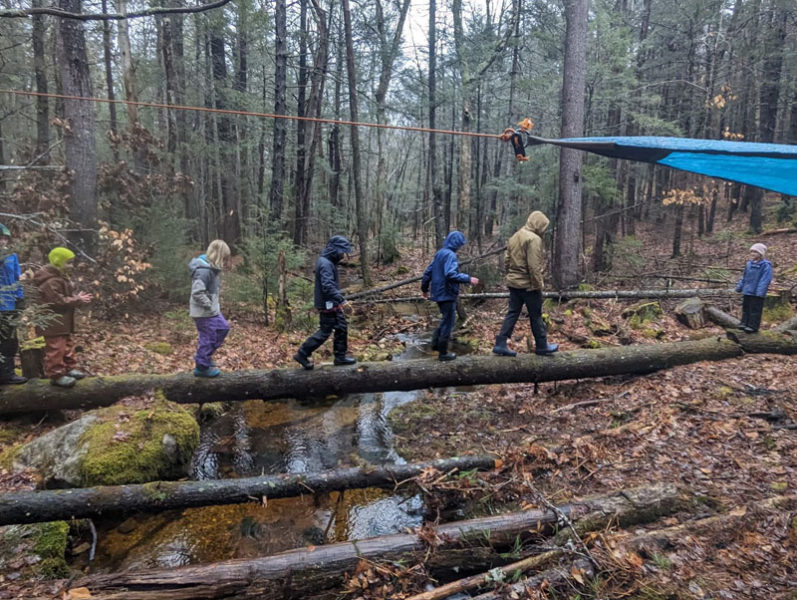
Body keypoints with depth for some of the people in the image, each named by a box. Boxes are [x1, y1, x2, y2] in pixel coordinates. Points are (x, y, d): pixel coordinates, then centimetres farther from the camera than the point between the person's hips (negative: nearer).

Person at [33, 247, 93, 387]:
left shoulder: (61, 277, 13)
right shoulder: (51, 282, -23)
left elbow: (67, 296, 19)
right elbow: (59, 302, -27)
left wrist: (78, 297, 0)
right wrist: (78, 300, -21)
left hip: (62, 322, 11)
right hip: (52, 323, -11)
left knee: (67, 346, 19)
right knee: (56, 349, -4)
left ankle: (69, 369, 29)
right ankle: (56, 375, 3)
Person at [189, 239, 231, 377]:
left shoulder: (212, 268, 7)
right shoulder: (204, 270, -24)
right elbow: (197, 293, -30)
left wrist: (215, 305, 11)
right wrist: (210, 306, -22)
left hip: (212, 309, 10)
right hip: (204, 312, -10)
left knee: (223, 328, 20)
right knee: (208, 337, 1)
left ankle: (204, 354, 29)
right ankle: (202, 367, 16)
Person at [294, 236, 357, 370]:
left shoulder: (328, 262, 11)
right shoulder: (325, 264, -22)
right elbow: (328, 286, -31)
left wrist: (339, 300, 23)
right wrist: (342, 300, -31)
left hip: (332, 303, 10)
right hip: (327, 304, -10)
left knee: (342, 327, 13)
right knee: (325, 332, -1)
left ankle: (340, 357, 23)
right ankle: (302, 354, 10)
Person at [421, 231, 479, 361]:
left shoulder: (439, 253, 11)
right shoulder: (450, 255, -16)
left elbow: (428, 271, 15)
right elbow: (450, 274, -29)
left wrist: (424, 288, 25)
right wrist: (468, 279, -24)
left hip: (438, 293, 9)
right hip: (447, 294, -9)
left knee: (446, 320, 22)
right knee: (448, 322, 2)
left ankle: (436, 342, 19)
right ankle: (443, 353, 9)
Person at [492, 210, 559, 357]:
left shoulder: (515, 237, 12)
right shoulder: (534, 239, -15)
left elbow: (506, 260, 14)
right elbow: (534, 266, -21)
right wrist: (538, 285, -15)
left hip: (513, 283, 8)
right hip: (528, 284, -7)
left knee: (512, 313, 10)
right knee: (536, 316, 6)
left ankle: (501, 345, 5)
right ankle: (542, 346, 19)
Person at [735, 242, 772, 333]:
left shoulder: (765, 265, -12)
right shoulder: (749, 264, 10)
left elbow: (765, 279, -18)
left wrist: (760, 291, -23)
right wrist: (740, 286, 19)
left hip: (757, 293, -7)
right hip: (747, 291, 7)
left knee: (755, 310, -1)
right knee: (746, 308, 14)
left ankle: (753, 326, 5)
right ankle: (745, 323, 24)